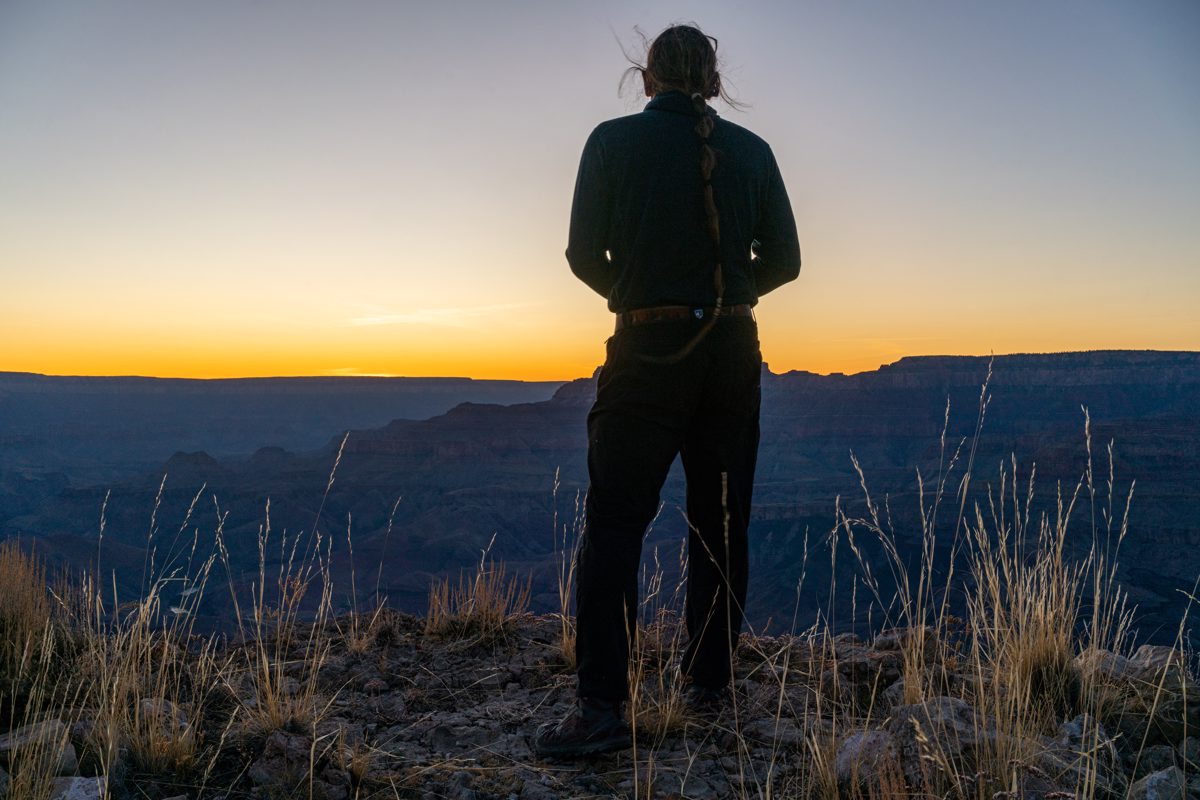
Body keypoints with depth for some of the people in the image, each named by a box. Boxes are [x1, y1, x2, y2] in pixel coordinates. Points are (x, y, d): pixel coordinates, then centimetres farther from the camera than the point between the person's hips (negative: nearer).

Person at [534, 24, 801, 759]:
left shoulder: (615, 141, -2)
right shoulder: (751, 150, 6)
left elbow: (585, 253, -5)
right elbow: (783, 259, 6)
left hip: (648, 351, -3)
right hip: (733, 353, 4)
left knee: (614, 526, -2)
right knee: (720, 523, 13)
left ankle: (603, 708, -7)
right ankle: (711, 678, 22)